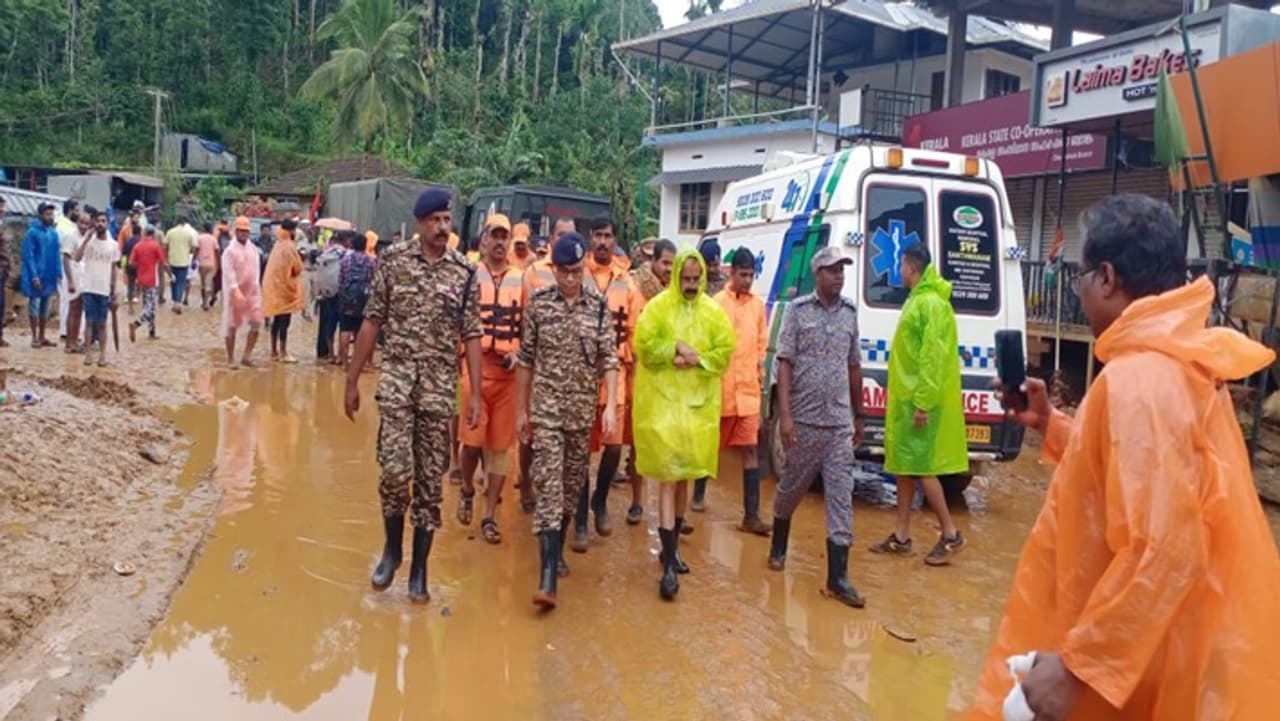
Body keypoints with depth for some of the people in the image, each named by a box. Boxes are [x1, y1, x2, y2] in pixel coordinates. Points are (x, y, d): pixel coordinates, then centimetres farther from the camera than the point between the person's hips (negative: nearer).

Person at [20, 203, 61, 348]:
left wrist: (58, 274, 3)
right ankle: (34, 337, 8)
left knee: (45, 307, 11)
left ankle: (42, 337, 19)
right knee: (34, 305, 2)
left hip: (49, 276, 6)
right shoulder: (32, 232, -11)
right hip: (36, 276, -6)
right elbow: (28, 255, -13)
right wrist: (34, 276, -18)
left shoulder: (53, 233, 6)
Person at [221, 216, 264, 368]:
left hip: (252, 292, 5)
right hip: (234, 293, -5)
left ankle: (247, 355, 8)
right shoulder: (230, 251, -10)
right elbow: (229, 273, -18)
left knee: (256, 323, -2)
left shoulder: (254, 249, 9)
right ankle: (231, 359, 13)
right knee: (231, 326, 4)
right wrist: (236, 291, -29)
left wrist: (257, 288, 5)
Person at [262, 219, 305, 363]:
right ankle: (283, 353, -4)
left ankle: (274, 351, 18)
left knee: (277, 319, 13)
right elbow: (297, 268, -12)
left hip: (275, 285, 9)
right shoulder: (289, 246, -16)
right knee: (284, 320, -5)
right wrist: (300, 258, 7)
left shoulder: (278, 244, 12)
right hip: (285, 287, -9)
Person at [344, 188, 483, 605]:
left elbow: (471, 336, 2)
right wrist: (352, 381, 5)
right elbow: (372, 324, 5)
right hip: (397, 379, 0)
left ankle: (419, 569, 18)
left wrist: (475, 395, -2)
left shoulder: (465, 273, 2)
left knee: (430, 479, 5)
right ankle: (392, 548, 17)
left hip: (440, 386, 1)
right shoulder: (392, 265, 2)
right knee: (395, 469, -11)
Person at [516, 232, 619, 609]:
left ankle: (557, 550, 34)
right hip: (546, 409, -2)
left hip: (583, 411, 2)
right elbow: (526, 359, 3)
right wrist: (521, 409, 5)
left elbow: (609, 359, -2)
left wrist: (611, 405, -12)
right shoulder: (538, 302, -2)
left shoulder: (599, 305, -1)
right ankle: (548, 578, -11)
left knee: (572, 486, 13)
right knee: (549, 487, -8)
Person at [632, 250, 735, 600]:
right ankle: (669, 566, -7)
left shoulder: (714, 311, 6)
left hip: (699, 401, 4)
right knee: (669, 477, -8)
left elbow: (726, 350, 2)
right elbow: (643, 345, -8)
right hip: (663, 400, -4)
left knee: (686, 475, 13)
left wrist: (696, 358, -13)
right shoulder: (658, 306, -3)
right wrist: (676, 349, -17)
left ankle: (671, 547, 30)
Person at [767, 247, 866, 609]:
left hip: (840, 422, 3)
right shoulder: (798, 309, -3)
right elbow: (784, 364, -6)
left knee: (841, 497, -1)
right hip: (804, 418, -3)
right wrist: (784, 414, -13)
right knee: (792, 487, 13)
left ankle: (838, 578, 3)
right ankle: (778, 545, 38)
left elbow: (854, 367, 14)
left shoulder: (850, 312, 7)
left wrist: (860, 415, 16)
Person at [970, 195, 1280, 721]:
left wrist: (1076, 666, -27)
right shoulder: (1181, 361, 7)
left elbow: (1162, 552, -31)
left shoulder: (1139, 380, -25)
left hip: (1145, 660, -9)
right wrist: (1051, 425, 15)